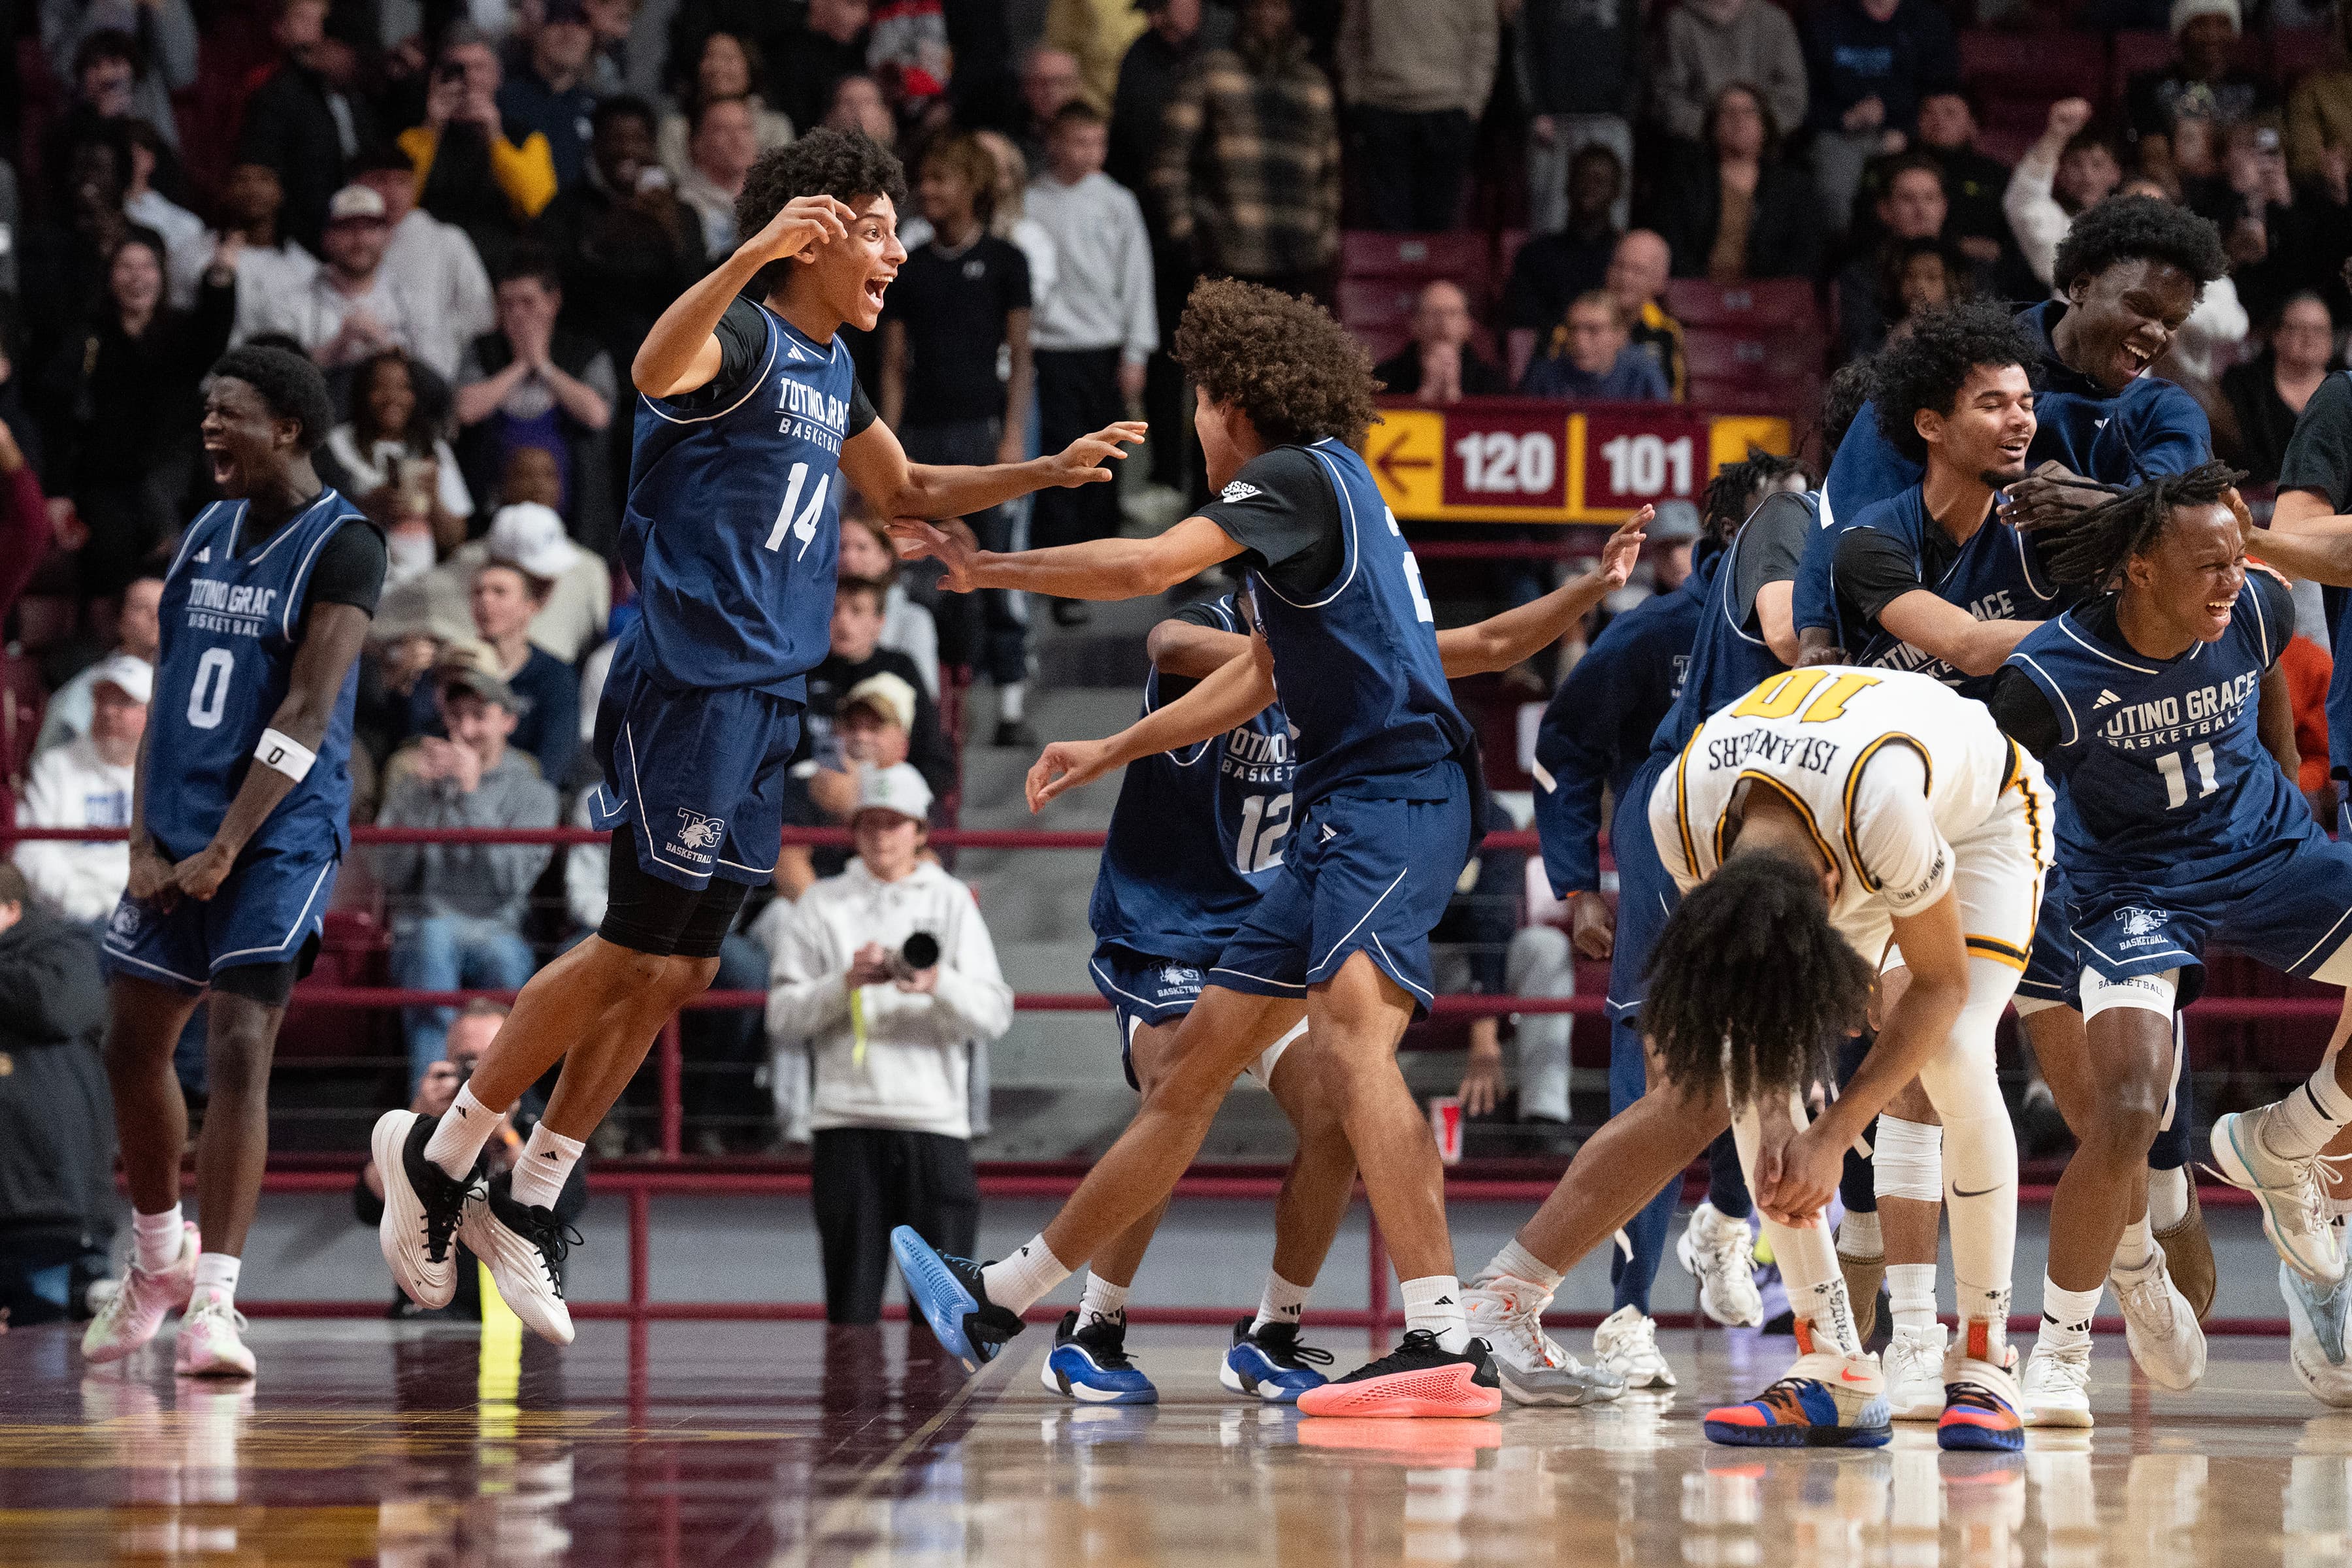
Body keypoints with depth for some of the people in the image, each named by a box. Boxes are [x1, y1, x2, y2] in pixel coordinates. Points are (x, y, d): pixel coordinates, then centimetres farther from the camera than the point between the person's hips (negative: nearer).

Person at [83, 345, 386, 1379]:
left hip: (278, 835, -7)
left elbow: (305, 717, -16)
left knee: (241, 1047, -15)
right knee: (133, 1042, 11)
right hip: (179, 829, 7)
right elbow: (168, 699, 12)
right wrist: (144, 840, 1)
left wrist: (224, 850, -19)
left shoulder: (342, 546, -10)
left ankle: (214, 1300, -17)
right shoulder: (204, 537, 12)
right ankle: (158, 1259, 31)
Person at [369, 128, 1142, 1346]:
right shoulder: (742, 340, -12)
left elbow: (905, 493, 34)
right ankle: (435, 1153, 4)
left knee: (680, 971, 9)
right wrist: (752, 255, -51)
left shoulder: (830, 367, 17)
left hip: (769, 698, 9)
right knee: (639, 956, -8)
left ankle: (526, 1204, 16)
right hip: (688, 686, -9)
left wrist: (1047, 474, 26)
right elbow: (656, 369, -37)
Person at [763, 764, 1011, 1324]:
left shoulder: (952, 901, 14)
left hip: (936, 1123, 0)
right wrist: (848, 982, -11)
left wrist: (939, 984, -16)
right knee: (852, 1298, -4)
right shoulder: (820, 906, 13)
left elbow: (994, 1015, 4)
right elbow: (783, 1019, 6)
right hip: (847, 1124, 0)